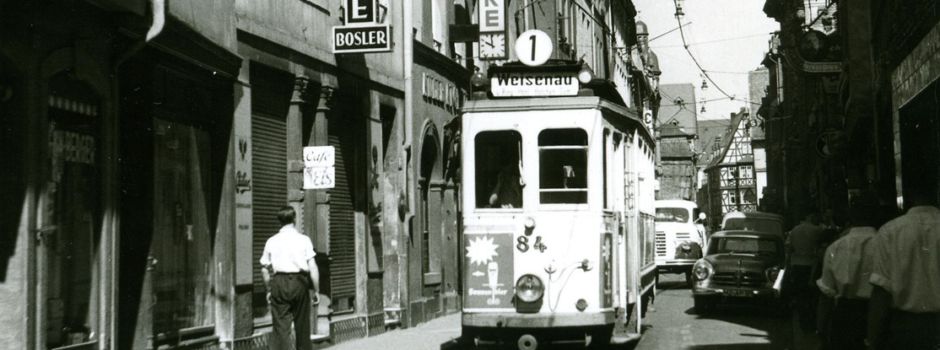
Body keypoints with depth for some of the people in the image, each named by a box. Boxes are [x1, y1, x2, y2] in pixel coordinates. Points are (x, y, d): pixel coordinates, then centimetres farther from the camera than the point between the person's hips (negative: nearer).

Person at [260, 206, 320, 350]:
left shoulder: (271, 241, 5)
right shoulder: (303, 239, 0)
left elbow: (264, 269, 6)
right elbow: (313, 267, -4)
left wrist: (269, 289, 17)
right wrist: (316, 290, 1)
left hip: (279, 282, 1)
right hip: (299, 282, -1)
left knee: (281, 327, -2)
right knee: (302, 325, 12)